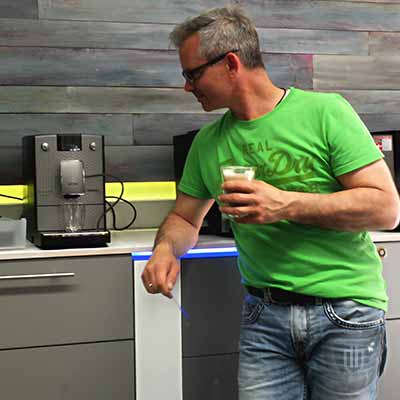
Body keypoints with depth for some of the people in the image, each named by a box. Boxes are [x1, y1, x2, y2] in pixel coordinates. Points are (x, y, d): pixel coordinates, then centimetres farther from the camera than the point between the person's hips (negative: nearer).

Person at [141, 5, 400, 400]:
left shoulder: (325, 112, -8)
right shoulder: (209, 143, 8)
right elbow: (184, 218, 18)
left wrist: (287, 204, -21)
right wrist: (166, 247, -6)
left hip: (344, 310, -3)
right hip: (264, 315, 4)